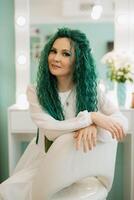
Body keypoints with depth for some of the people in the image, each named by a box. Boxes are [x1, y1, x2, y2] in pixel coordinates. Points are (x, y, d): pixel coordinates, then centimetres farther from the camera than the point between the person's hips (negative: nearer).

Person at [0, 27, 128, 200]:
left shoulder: (90, 90, -4)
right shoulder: (35, 92, -6)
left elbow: (122, 122, -11)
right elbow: (51, 130, -19)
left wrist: (93, 126, -31)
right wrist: (91, 117, -27)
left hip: (81, 160, 2)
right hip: (47, 162, -1)